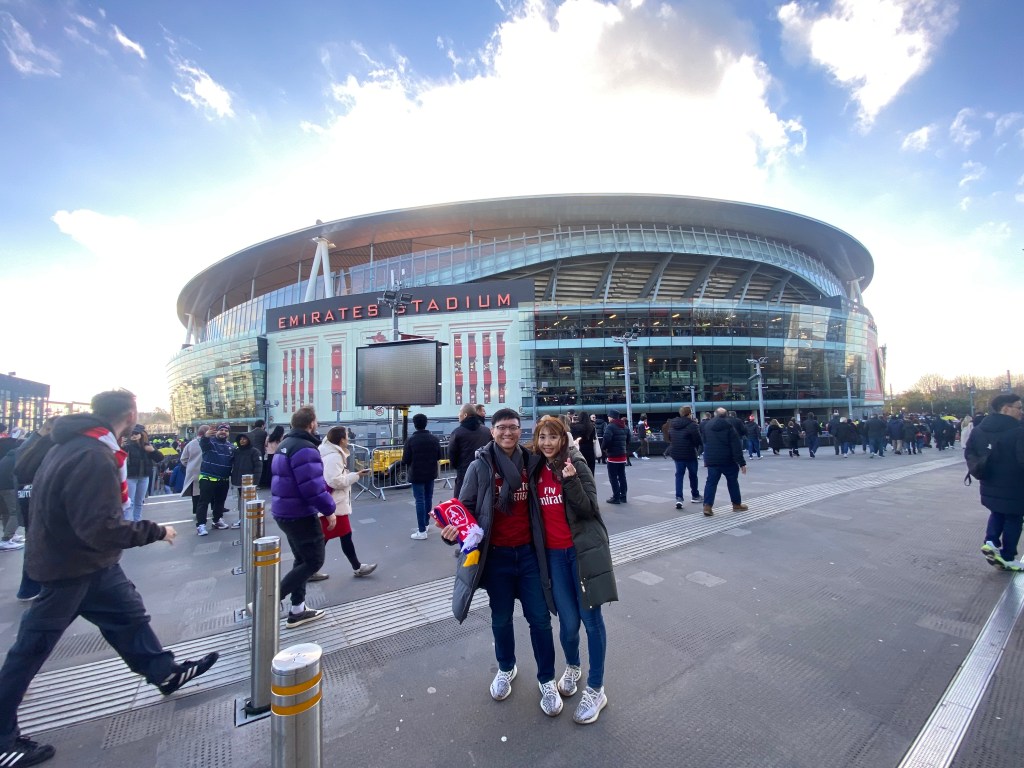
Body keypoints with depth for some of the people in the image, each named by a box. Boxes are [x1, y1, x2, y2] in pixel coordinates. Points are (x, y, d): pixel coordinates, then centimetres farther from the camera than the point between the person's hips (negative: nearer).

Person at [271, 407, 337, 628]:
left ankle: (297, 610, 26)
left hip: (284, 512, 10)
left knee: (302, 559, 19)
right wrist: (329, 510, -16)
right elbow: (312, 486, -26)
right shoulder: (305, 448, -22)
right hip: (300, 514, -10)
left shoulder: (285, 444, 11)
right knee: (314, 561, 1)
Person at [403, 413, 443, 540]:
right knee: (428, 499, 18)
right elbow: (439, 456, 2)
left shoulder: (411, 440, -15)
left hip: (417, 474, -4)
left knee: (420, 501, -1)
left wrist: (412, 463, 8)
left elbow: (405, 460, -13)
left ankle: (422, 531, 0)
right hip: (430, 473, 4)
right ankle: (425, 524, 31)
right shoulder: (434, 439, -3)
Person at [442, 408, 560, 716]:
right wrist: (452, 529, -26)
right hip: (496, 555, -1)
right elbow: (464, 507, -7)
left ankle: (547, 680, 33)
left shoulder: (530, 462, -5)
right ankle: (506, 668, 46)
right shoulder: (480, 467, -12)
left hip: (528, 552, 1)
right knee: (501, 618, 19)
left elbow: (536, 507, 7)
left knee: (539, 617, 9)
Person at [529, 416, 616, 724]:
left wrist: (571, 481, -28)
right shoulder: (536, 469, 5)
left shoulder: (576, 463, -9)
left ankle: (595, 690, 26)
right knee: (568, 621, 7)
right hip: (553, 553, 3)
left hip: (582, 549, -3)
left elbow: (589, 508, -15)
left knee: (591, 618, 6)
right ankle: (572, 667, 38)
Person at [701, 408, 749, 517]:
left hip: (712, 460, 3)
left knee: (711, 482, 2)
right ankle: (737, 504, 23)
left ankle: (707, 506, -8)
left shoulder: (708, 426, 8)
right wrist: (741, 462, -9)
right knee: (732, 481, 13)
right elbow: (736, 446, -11)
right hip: (728, 460, -3)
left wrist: (706, 460, 22)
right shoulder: (729, 426, -7)